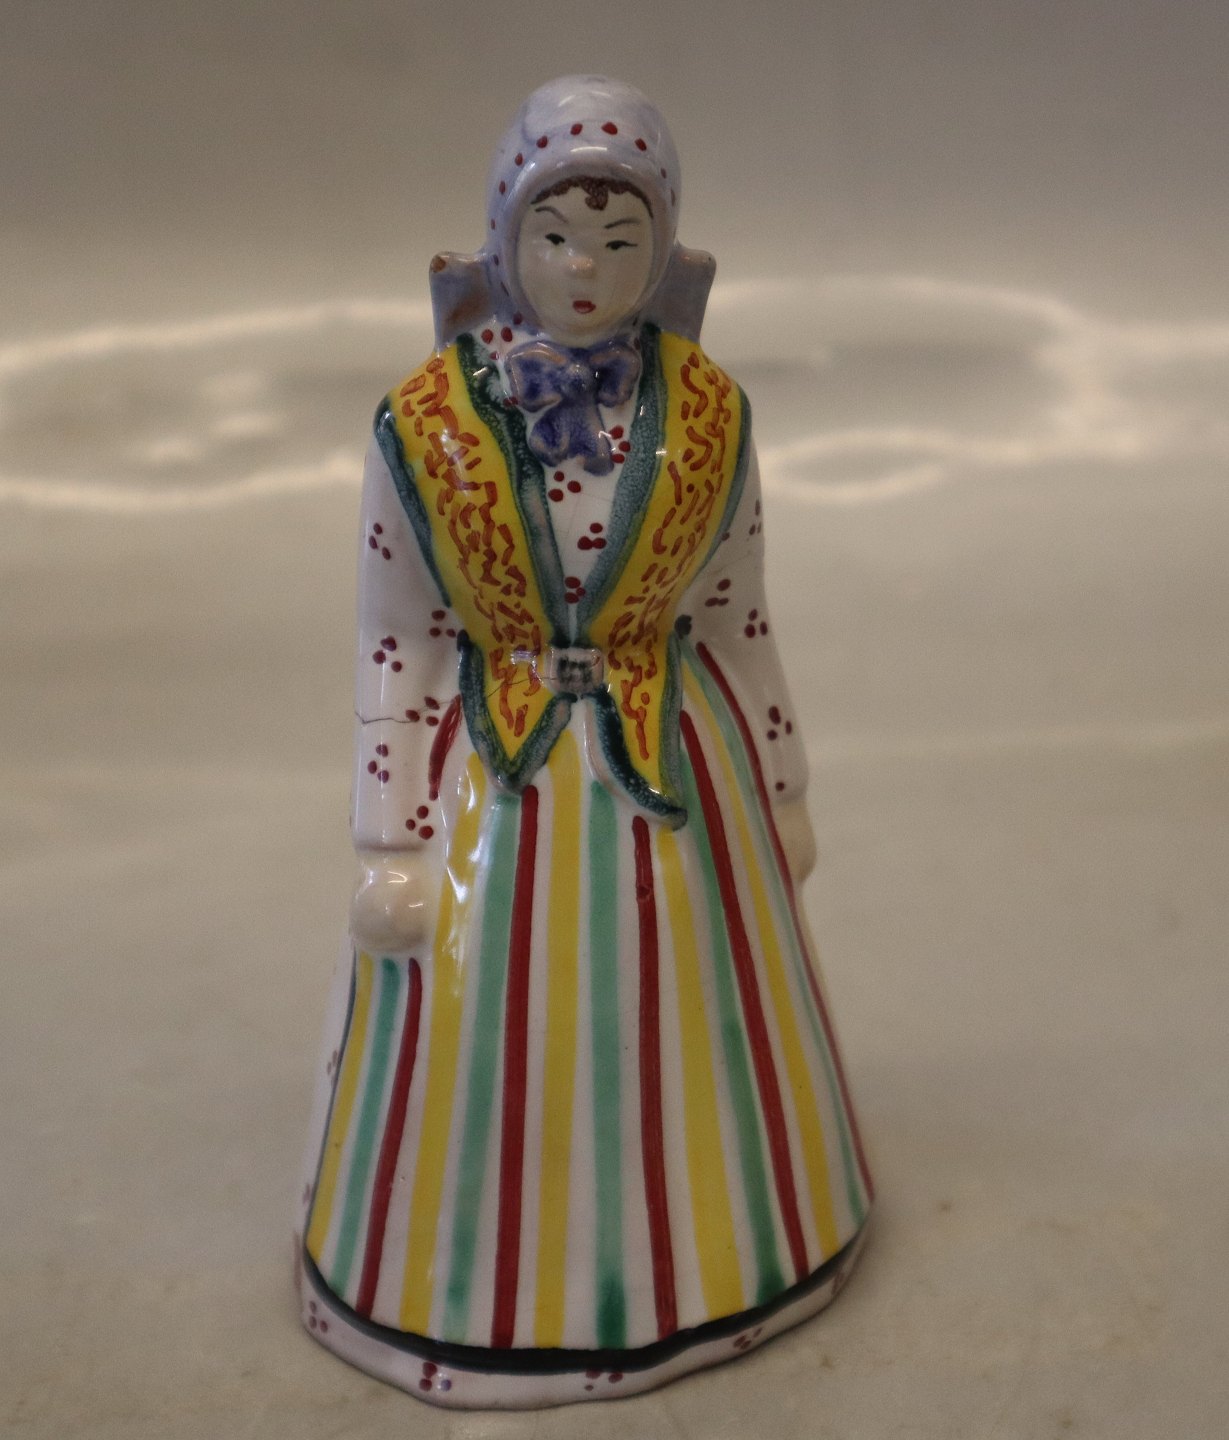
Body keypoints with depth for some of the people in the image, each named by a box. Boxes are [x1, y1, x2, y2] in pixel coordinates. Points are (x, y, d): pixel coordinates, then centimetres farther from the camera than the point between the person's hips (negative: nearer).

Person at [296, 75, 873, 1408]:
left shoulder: (704, 413, -5)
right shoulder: (425, 423, -10)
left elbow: (740, 623, 4)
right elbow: (392, 654, -6)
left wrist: (782, 796, 9)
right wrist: (391, 848, -6)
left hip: (673, 773, 1)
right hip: (491, 785, -1)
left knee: (672, 1028, 15)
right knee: (489, 1045, 10)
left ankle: (679, 1253, 42)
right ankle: (485, 1289, 36)